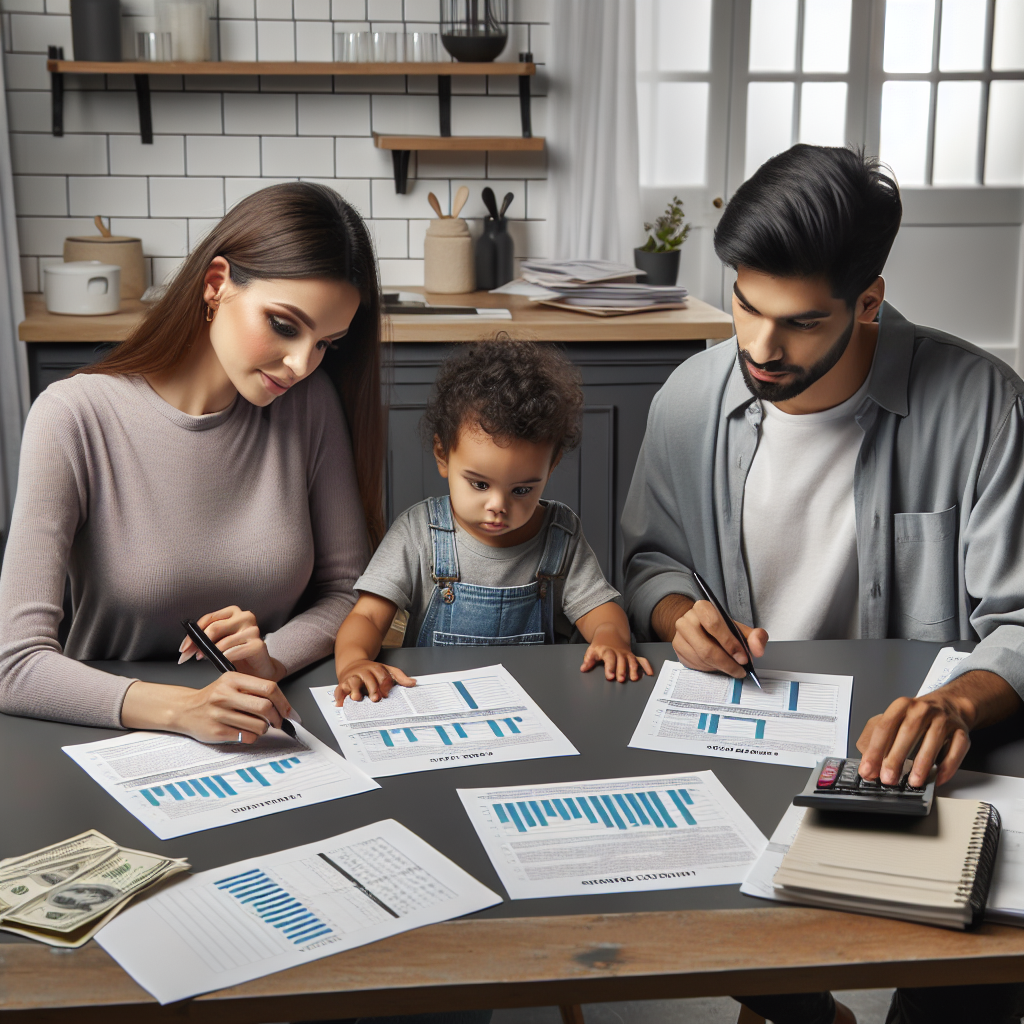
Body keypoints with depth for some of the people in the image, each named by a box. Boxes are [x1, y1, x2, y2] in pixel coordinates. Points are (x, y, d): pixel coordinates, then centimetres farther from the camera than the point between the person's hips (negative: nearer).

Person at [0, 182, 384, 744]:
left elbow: (345, 591, 6)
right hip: (115, 739, -1)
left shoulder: (311, 405, -2)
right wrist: (182, 709, -29)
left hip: (271, 736, 2)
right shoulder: (74, 418, -12)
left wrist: (272, 659, -14)